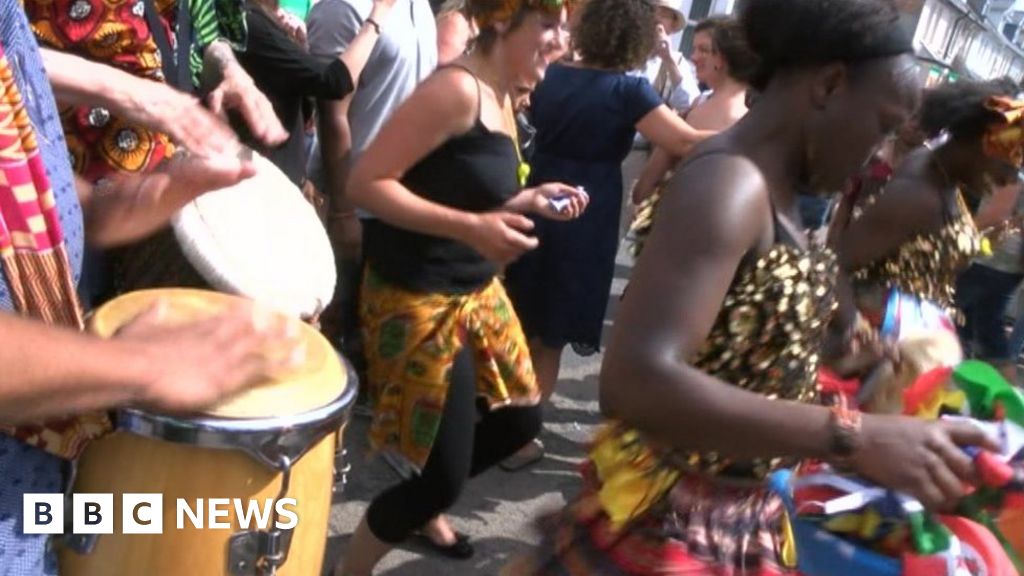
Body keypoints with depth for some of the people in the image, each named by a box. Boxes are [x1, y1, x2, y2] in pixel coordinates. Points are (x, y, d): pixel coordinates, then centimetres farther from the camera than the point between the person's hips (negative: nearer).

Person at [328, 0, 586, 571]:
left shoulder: (503, 99, 8)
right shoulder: (458, 88, -19)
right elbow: (367, 182, -22)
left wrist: (529, 201, 3)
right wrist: (471, 227, -30)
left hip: (477, 289, 9)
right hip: (418, 299, -9)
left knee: (519, 419, 20)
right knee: (443, 474, 0)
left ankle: (426, 503, 44)